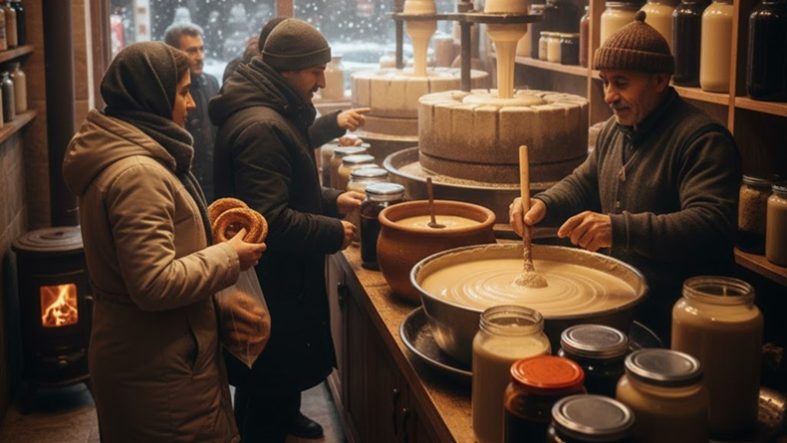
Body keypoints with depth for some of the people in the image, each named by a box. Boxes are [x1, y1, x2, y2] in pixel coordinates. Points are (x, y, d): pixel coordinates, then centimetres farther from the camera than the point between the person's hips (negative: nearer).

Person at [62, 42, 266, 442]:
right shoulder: (137, 173, -25)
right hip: (160, 368, -11)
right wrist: (229, 256, -17)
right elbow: (156, 283, -29)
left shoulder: (120, 150, 8)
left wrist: (202, 223, 8)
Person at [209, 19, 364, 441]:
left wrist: (332, 200, 8)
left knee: (287, 362, 28)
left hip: (283, 274, 11)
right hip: (269, 281, -11)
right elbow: (271, 221, -31)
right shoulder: (260, 127, -27)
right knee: (269, 374, 6)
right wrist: (333, 232, -19)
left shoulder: (274, 113, 8)